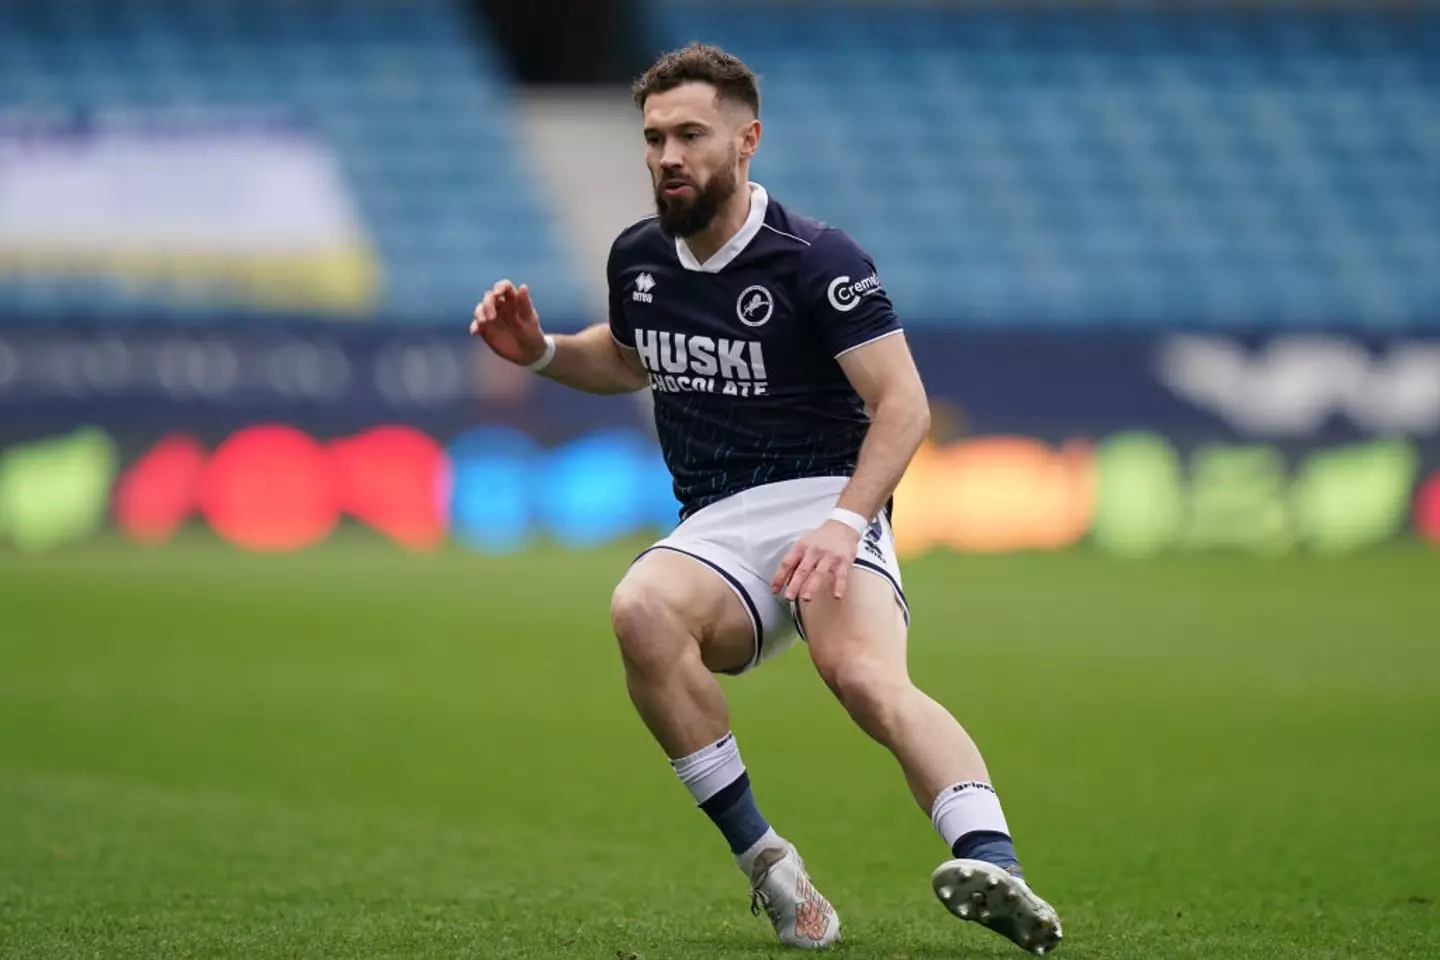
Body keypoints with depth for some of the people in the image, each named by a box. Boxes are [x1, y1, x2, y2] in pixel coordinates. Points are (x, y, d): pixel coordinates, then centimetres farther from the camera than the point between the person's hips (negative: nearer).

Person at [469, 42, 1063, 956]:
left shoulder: (817, 260, -7)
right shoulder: (637, 257, 12)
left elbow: (904, 405, -11)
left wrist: (846, 522, -26)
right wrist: (539, 351, 14)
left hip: (822, 504, -4)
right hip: (713, 532, 5)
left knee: (863, 672, -36)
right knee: (642, 610, -33)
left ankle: (993, 866, -55)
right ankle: (766, 865, -27)